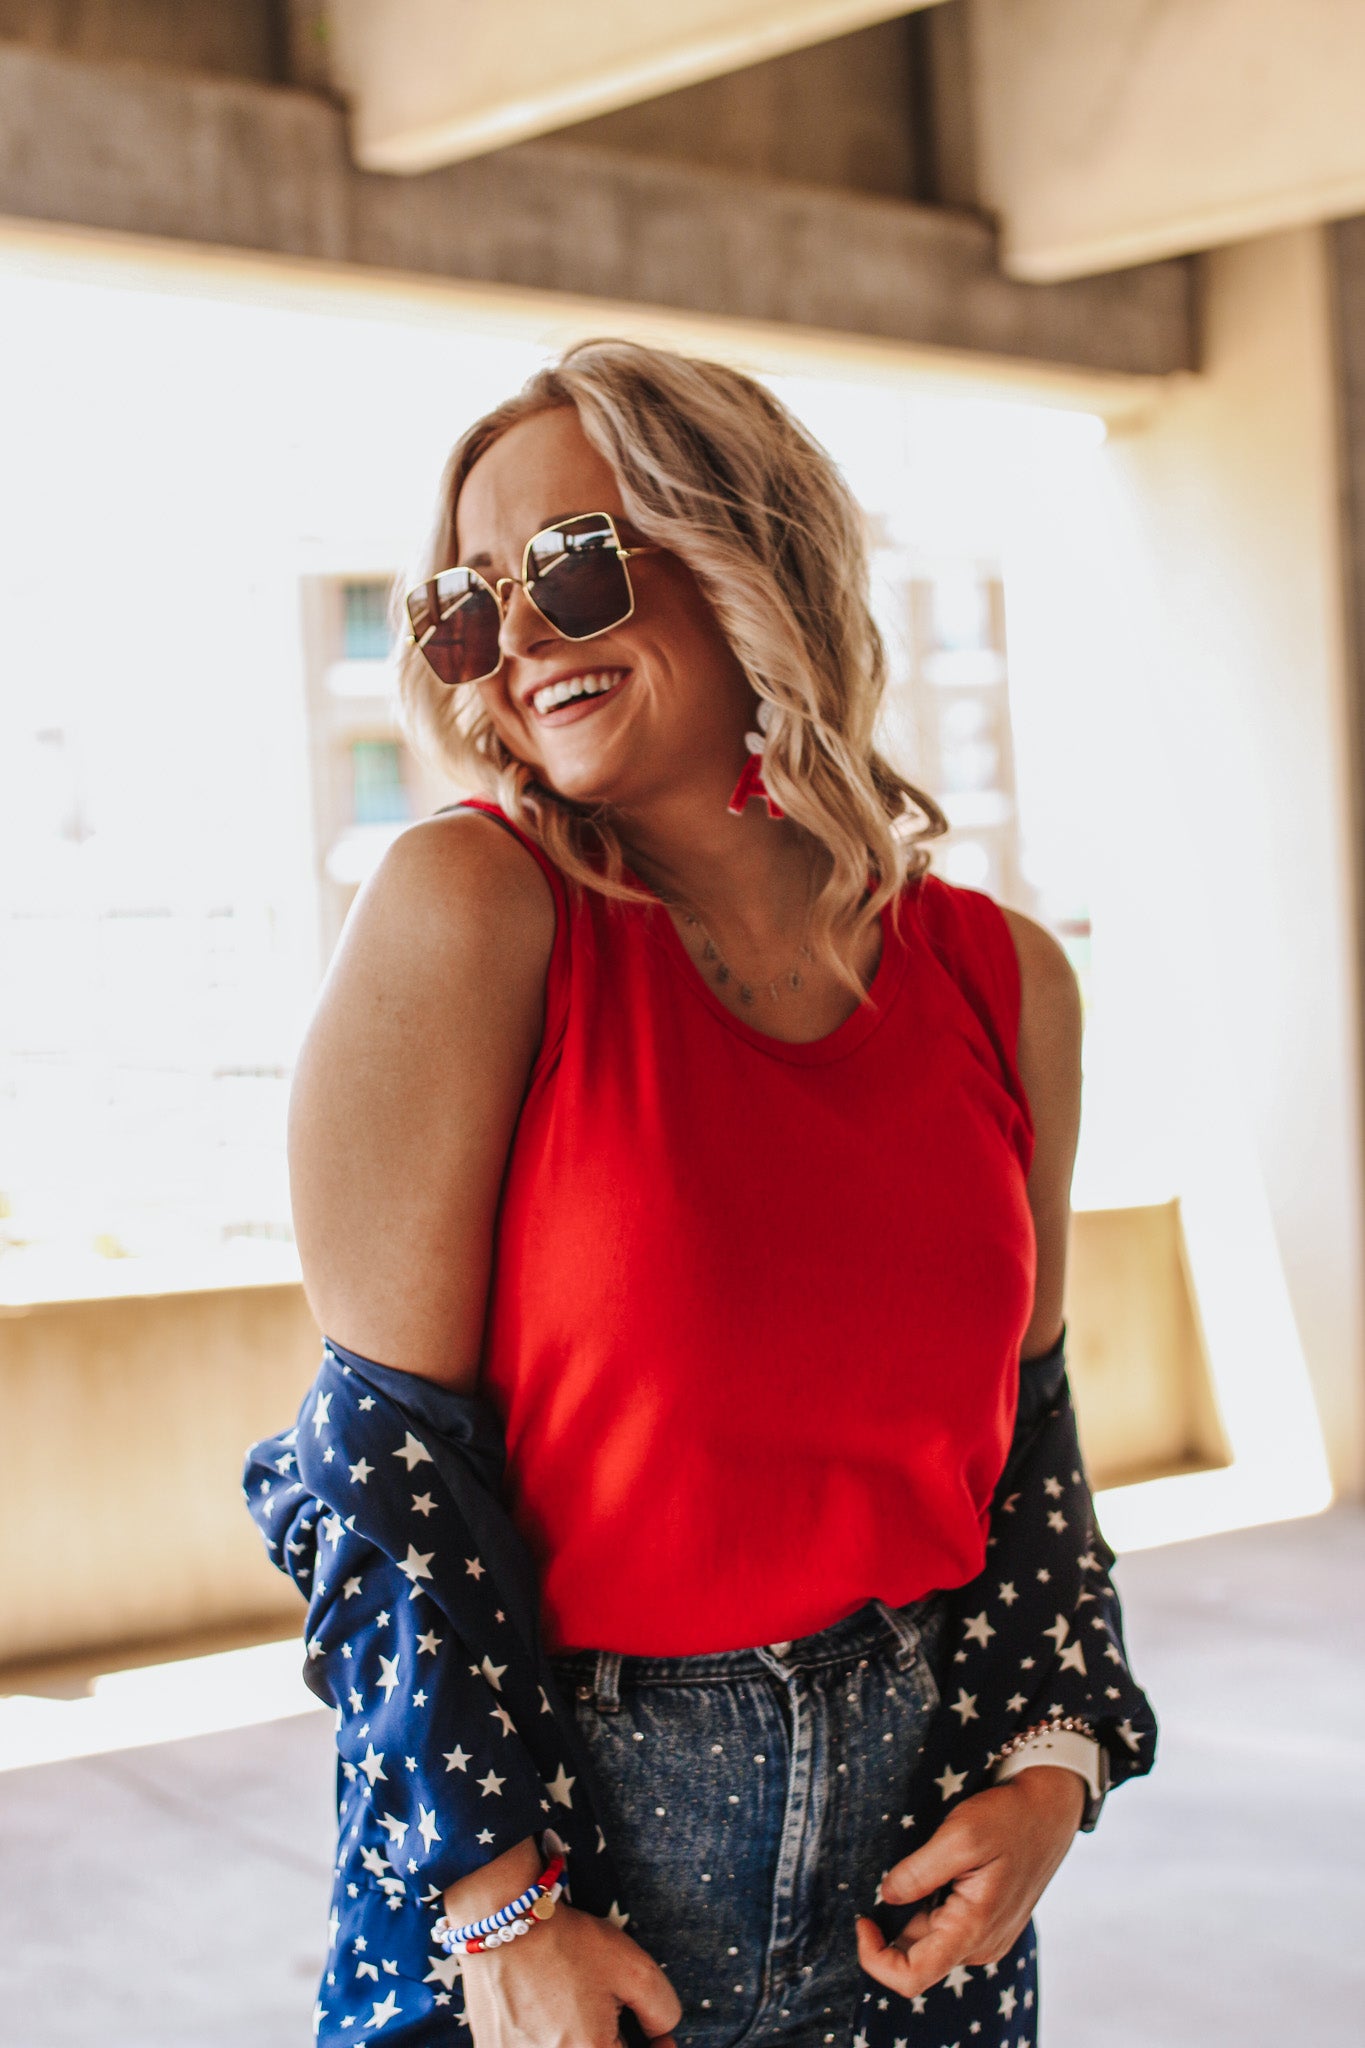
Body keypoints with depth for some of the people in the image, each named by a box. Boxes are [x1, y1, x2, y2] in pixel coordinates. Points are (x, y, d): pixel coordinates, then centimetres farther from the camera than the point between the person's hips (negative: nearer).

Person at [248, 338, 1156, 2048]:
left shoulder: (1003, 979, -1)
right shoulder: (469, 913, -13)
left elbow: (1022, 1416, 9)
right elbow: (385, 1439, -14)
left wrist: (1049, 1768, -2)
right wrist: (499, 1908, -14)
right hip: (545, 1832, -4)